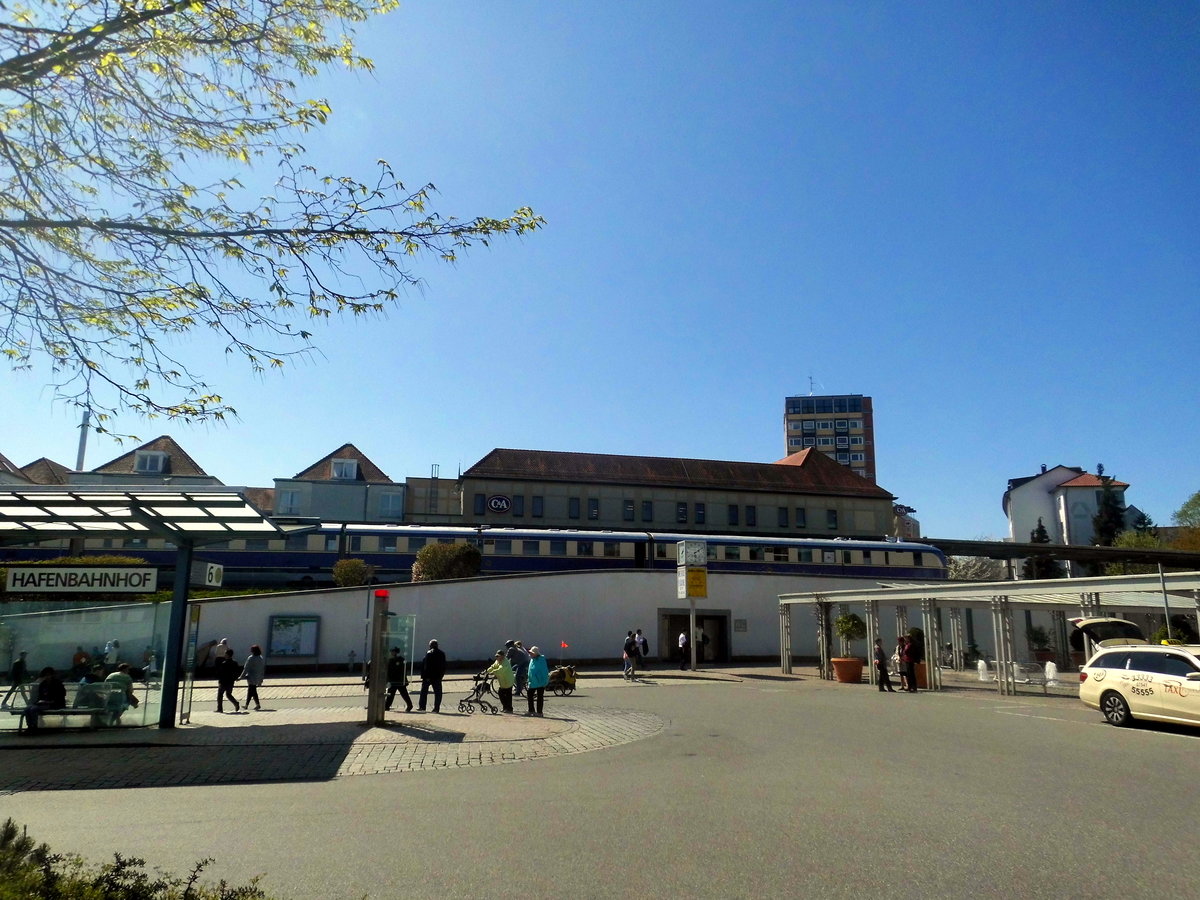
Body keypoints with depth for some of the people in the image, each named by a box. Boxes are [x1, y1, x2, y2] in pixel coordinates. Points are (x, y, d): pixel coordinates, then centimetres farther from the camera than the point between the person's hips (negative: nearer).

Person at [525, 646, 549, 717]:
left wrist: (544, 681, -20)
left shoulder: (541, 660, -17)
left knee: (540, 697, 1)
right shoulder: (532, 660, 9)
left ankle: (539, 712, 8)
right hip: (533, 682, 9)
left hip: (540, 682, -9)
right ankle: (531, 710, 20)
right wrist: (529, 681, 18)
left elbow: (544, 671, -18)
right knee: (529, 695, 10)